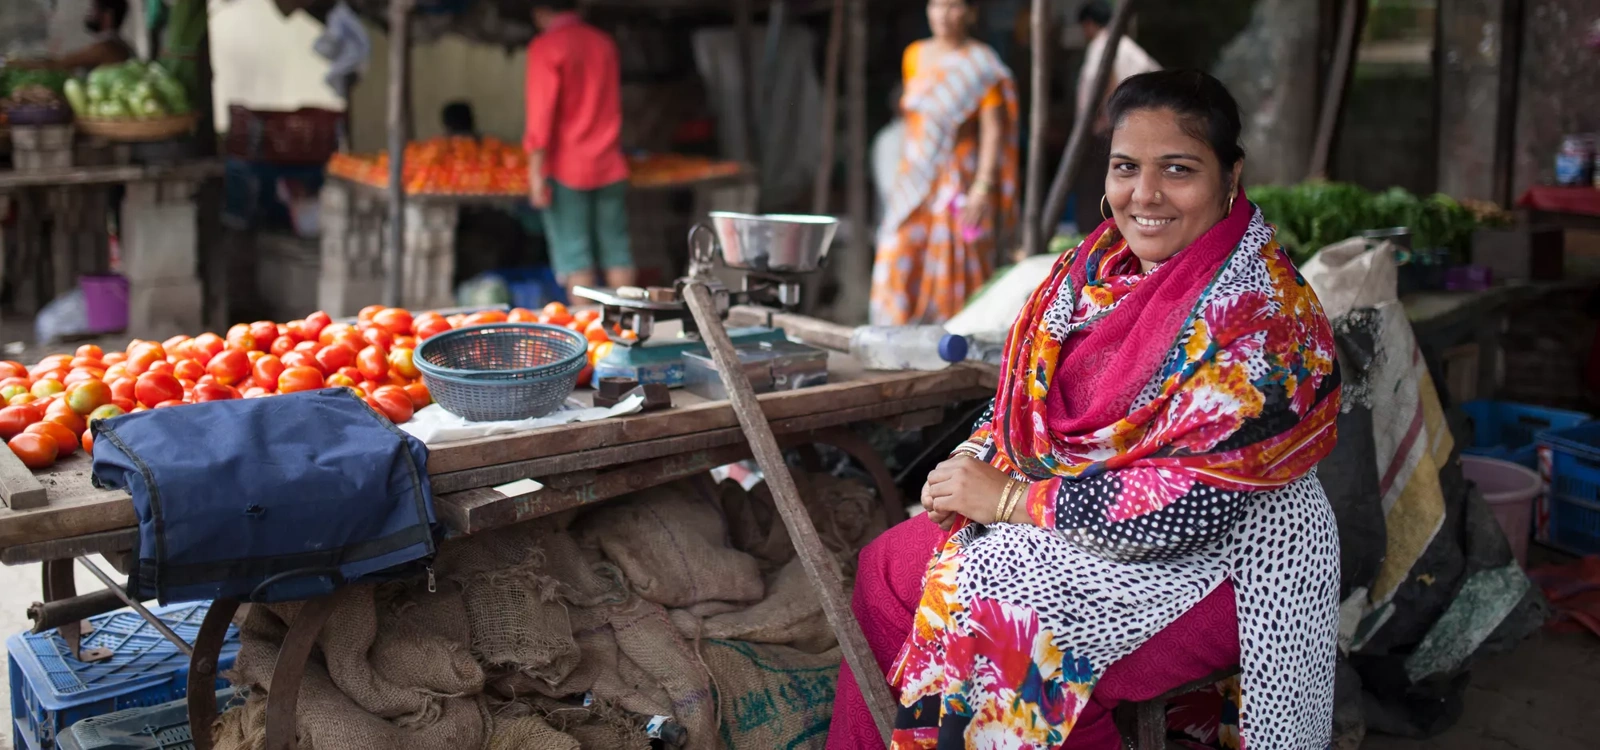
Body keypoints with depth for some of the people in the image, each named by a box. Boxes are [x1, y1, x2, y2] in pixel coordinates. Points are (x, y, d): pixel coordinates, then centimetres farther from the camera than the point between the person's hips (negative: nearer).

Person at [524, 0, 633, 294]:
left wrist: (536, 172, -14)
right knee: (617, 254, 8)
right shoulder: (604, 42, 12)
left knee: (574, 259, -1)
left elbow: (541, 113, -14)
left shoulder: (545, 47, -7)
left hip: (567, 169, -5)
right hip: (611, 166, 5)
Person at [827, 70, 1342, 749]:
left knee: (1005, 628, -21)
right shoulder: (1101, 264, 2)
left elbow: (1195, 502, -27)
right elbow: (1029, 393, 12)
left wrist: (1012, 499, -23)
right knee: (886, 569, 3)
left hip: (1212, 557, -7)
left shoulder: (1265, 314, -22)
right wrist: (976, 462, -10)